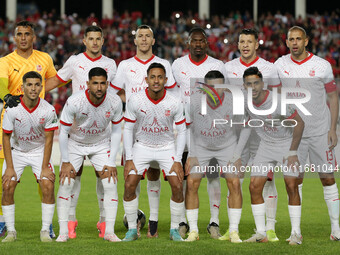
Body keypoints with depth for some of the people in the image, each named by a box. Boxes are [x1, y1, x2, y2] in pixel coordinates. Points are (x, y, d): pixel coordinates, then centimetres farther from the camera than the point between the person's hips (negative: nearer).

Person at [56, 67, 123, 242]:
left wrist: (111, 162, -10)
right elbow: (63, 131, -16)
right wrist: (66, 162, -15)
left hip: (102, 145, 2)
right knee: (65, 183, -12)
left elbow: (116, 131, -7)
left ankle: (109, 231, -2)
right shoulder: (74, 102, -28)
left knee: (111, 184, -10)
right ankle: (63, 232, -4)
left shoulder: (115, 102, -21)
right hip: (75, 144, -1)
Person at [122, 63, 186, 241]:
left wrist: (178, 161, -9)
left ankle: (174, 230, 5)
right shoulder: (135, 101, -16)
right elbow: (128, 129, -5)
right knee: (129, 185, -12)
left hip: (167, 147, 0)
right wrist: (129, 159, -9)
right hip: (142, 146, 0)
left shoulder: (174, 103, -15)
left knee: (177, 186, -12)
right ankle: (132, 229, 3)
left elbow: (181, 131, -4)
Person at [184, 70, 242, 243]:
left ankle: (234, 231, -5)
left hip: (227, 146, -1)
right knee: (191, 183, -11)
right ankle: (193, 231, 0)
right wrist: (191, 155, -9)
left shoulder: (232, 101, -24)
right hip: (200, 146, 1)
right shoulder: (194, 101, -23)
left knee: (234, 183, -14)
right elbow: (188, 127, -8)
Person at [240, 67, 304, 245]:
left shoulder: (278, 101, -27)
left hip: (286, 143, -5)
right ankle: (261, 233, 4)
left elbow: (299, 123, -19)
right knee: (254, 187, -4)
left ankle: (296, 233, -4)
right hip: (265, 145, 5)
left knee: (291, 185, -13)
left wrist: (292, 152, -20)